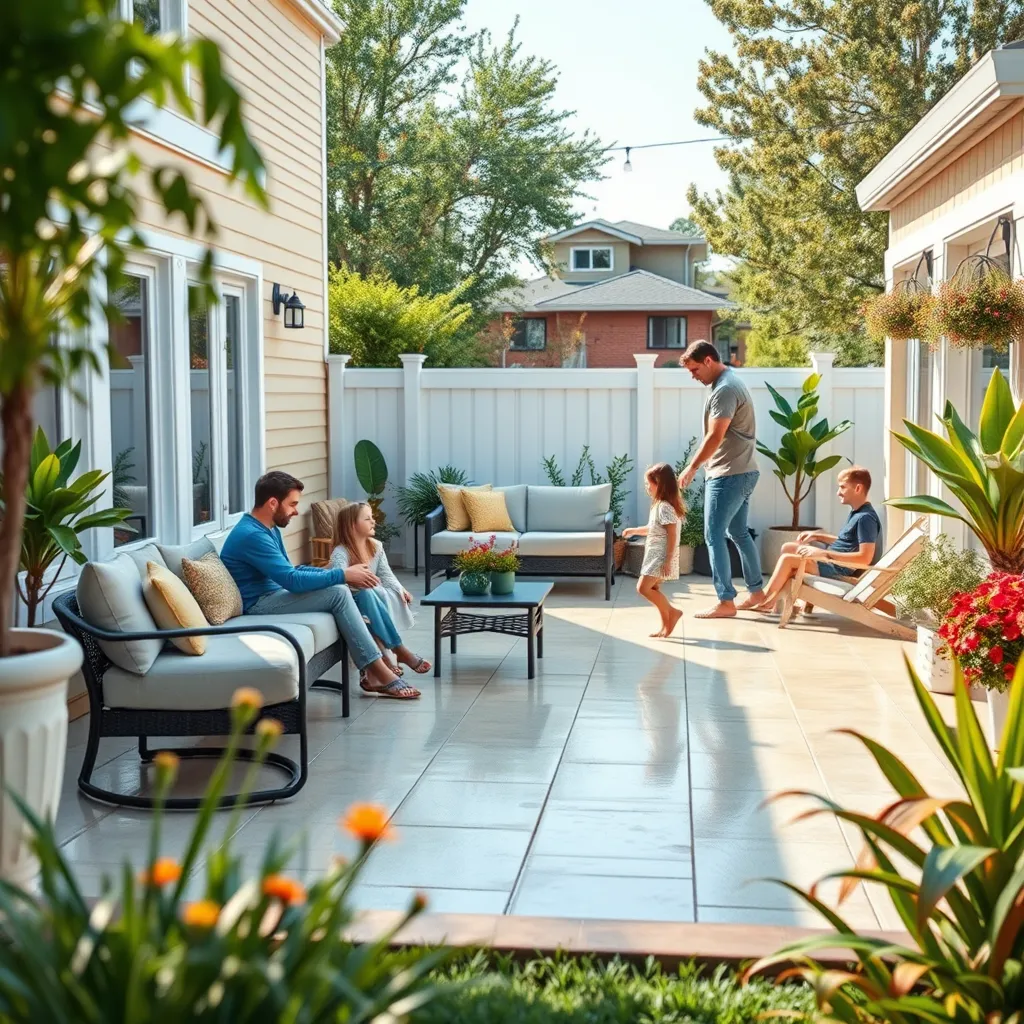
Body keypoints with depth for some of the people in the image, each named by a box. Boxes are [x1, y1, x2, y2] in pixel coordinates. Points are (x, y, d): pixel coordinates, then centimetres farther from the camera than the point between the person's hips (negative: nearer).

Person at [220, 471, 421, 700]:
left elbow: (289, 570, 18)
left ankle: (371, 671, -6)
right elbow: (292, 580, -26)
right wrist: (342, 575, -20)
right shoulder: (251, 535, -22)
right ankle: (379, 672, -16)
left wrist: (336, 574, 3)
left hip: (271, 593, 10)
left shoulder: (267, 528, 10)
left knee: (339, 588, 0)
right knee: (338, 593, -18)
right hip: (258, 604, -10)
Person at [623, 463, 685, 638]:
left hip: (661, 556, -10)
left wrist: (668, 560, -25)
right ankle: (666, 626, 14)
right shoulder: (660, 505, 14)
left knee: (643, 587, -15)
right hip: (655, 555, 10)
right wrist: (634, 531, 30)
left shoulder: (665, 507, -17)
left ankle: (672, 612, -8)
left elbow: (672, 535, -22)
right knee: (653, 590, 11)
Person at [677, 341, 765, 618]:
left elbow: (715, 436, -23)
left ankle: (725, 602, -5)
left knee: (714, 536, -7)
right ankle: (757, 592, 25)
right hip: (743, 472, 11)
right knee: (738, 533, 18)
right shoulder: (728, 381, 15)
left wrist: (692, 468, -16)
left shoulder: (724, 389, -18)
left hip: (728, 475, -11)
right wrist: (699, 465, 19)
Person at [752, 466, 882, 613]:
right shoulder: (856, 513, 10)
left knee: (787, 559, -14)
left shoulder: (865, 518, -22)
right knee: (788, 548, 9)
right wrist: (818, 536, 12)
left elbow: (865, 559, -30)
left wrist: (824, 554, -31)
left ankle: (764, 602, 1)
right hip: (834, 562, 11)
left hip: (843, 571, -11)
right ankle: (777, 601, 3)